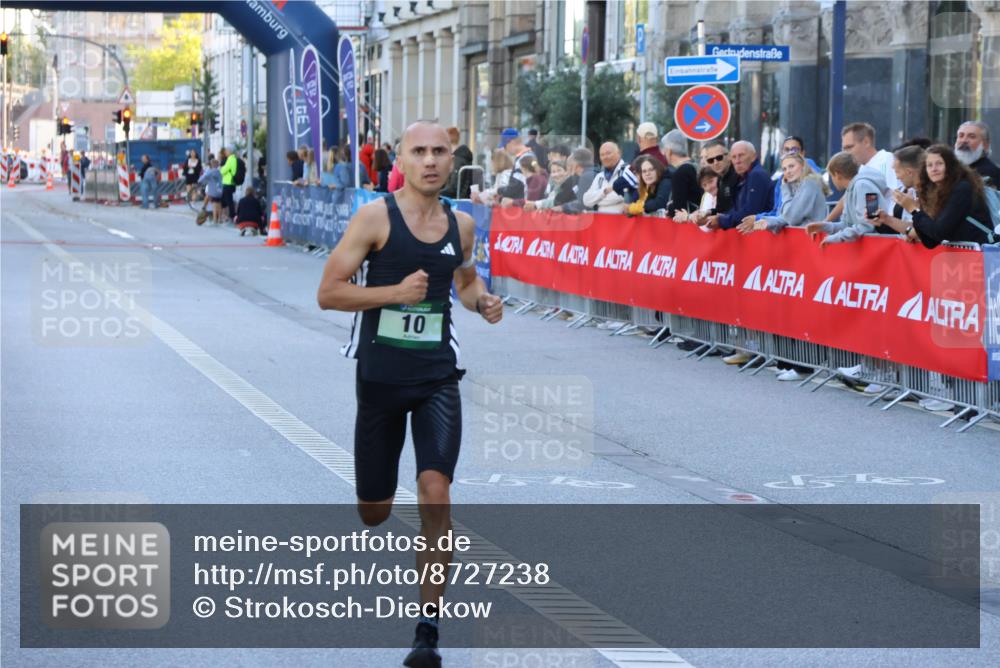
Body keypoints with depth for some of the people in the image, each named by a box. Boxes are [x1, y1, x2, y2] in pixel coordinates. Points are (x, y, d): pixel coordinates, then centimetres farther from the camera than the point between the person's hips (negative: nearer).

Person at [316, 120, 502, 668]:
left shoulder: (461, 225, 4)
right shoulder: (376, 217, -9)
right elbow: (328, 292, -11)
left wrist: (482, 301, 2)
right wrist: (395, 292, -22)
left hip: (437, 379, 2)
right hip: (380, 377, -2)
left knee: (435, 491, -17)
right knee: (373, 512, 9)